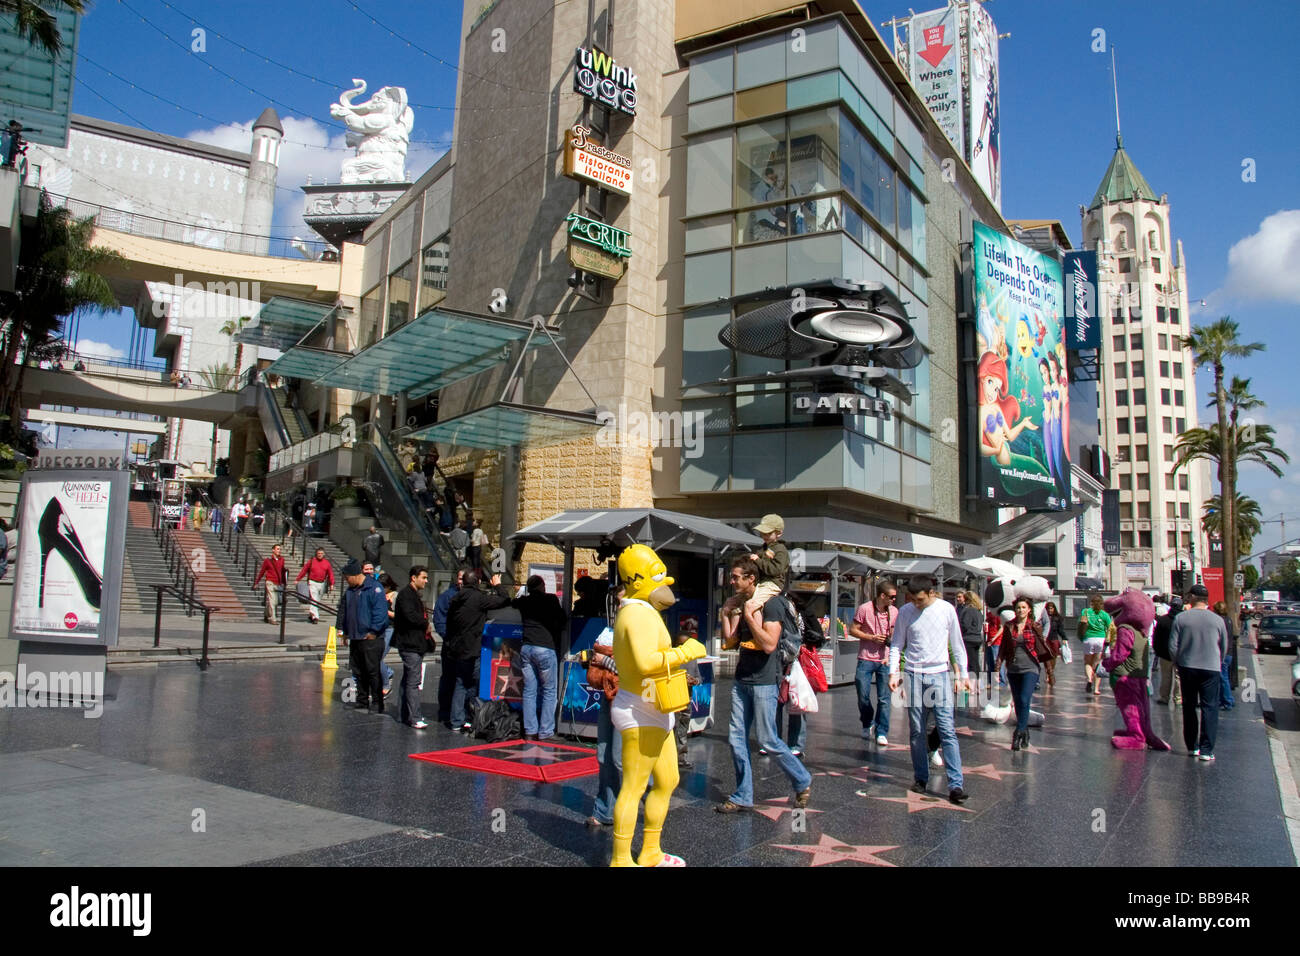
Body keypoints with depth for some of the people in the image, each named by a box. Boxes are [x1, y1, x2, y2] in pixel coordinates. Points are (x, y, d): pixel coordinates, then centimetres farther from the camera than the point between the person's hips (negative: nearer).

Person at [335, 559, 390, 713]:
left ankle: (377, 704, 2)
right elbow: (343, 610, 24)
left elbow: (380, 611, -17)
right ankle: (362, 701, 23)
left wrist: (373, 631, -18)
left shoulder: (374, 588, -12)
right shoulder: (350, 590, 14)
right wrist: (341, 628, 16)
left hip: (371, 638, -8)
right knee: (358, 671, 13)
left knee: (373, 671, -5)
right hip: (355, 637, 8)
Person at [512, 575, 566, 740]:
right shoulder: (551, 599, -1)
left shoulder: (524, 601, 11)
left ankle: (530, 731, 10)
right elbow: (561, 620, 2)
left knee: (529, 691, 9)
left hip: (526, 648, 5)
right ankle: (545, 732, 4)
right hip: (545, 649, -4)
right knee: (549, 691, 4)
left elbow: (511, 602, 31)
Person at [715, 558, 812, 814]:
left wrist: (750, 616, -18)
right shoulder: (742, 605, 13)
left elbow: (769, 645, -21)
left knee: (768, 740, -2)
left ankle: (803, 782, 19)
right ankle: (743, 797, 14)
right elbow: (729, 643, 14)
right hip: (741, 681, 8)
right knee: (736, 738, 6)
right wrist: (727, 613, 5)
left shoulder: (771, 604, -12)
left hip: (764, 682, -8)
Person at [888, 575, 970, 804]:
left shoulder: (947, 609, 0)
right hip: (914, 675, 1)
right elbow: (896, 644, 7)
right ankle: (920, 777, 20)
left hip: (940, 674, -1)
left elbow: (957, 644, 9)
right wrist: (893, 672, -4)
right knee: (916, 731, 6)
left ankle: (956, 784, -7)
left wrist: (963, 674, 8)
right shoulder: (906, 612, 1)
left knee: (947, 729, -8)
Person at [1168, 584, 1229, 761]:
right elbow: (1224, 647, 9)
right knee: (1209, 708, 2)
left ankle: (1192, 747, 17)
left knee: (1189, 707, 12)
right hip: (1211, 669, 0)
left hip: (1187, 668, 0)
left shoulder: (1180, 618, -4)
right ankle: (1206, 750, -3)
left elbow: (1172, 646, -4)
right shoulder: (1217, 620, -1)